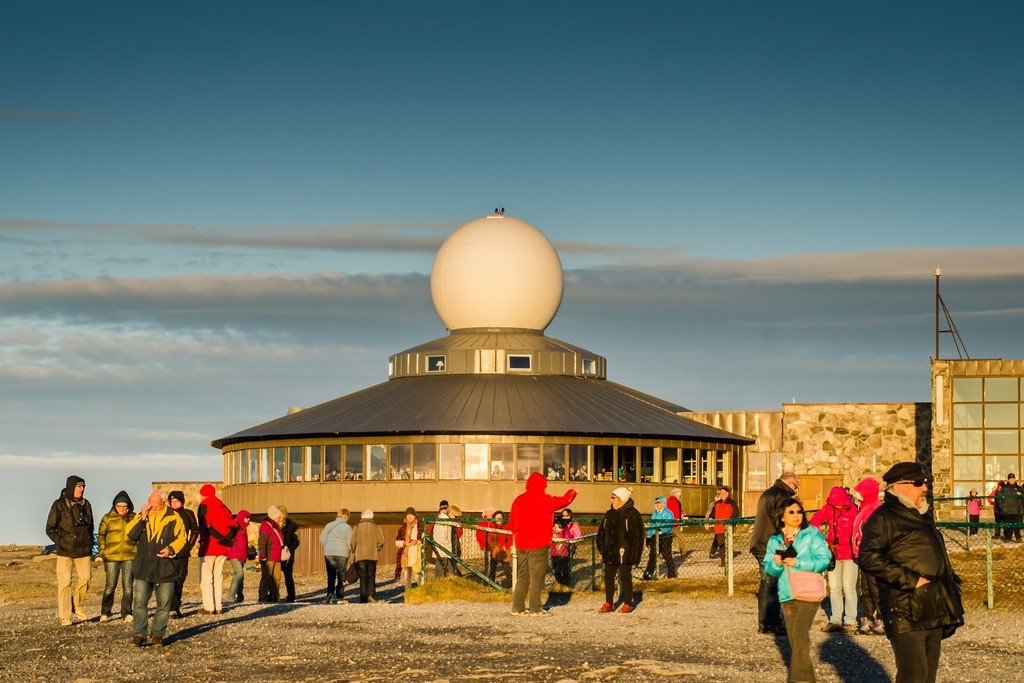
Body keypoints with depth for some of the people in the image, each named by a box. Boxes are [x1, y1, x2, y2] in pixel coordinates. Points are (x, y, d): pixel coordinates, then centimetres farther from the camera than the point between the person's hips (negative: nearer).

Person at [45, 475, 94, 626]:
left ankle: (77, 606, 24)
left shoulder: (86, 505, 10)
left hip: (83, 551, 4)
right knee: (65, 582, -6)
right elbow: (50, 529, -1)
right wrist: (61, 543, -11)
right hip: (65, 551, -4)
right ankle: (64, 616, -1)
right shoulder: (59, 505, -4)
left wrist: (90, 545, 11)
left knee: (84, 578, 1)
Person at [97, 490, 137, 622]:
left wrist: (138, 551, 7)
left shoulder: (134, 518, 5)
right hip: (112, 557, -1)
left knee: (127, 586, 2)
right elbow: (101, 536, 8)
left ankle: (127, 613, 11)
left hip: (130, 557, 1)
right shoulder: (107, 518, 1)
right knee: (110, 586, 1)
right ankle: (104, 613, 12)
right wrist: (103, 552, 0)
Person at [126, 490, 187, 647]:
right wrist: (142, 517, -13)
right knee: (140, 602, -4)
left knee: (163, 603, 4)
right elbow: (130, 534, -4)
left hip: (165, 568, -1)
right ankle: (139, 634, 0)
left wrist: (170, 549, -13)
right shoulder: (142, 516, 7)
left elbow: (181, 537, 4)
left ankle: (157, 634, 14)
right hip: (143, 568, 1)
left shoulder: (173, 517, -1)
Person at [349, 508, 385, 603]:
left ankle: (363, 598, -1)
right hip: (372, 555, 1)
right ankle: (371, 594, -9)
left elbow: (353, 542, -5)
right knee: (371, 576, 8)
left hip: (360, 556, -1)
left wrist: (352, 555, 6)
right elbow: (381, 541, -1)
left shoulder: (357, 527, 0)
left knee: (363, 577, 3)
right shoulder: (376, 527, 4)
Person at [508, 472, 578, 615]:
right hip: (538, 544, -6)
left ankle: (517, 607, 11)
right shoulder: (542, 500, -11)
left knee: (522, 576, 13)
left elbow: (512, 522, 12)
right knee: (536, 577, -1)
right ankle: (535, 608, -2)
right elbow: (564, 501, -7)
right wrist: (572, 492, 12)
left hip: (521, 544, 6)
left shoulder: (519, 500, 7)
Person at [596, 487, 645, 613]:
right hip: (610, 554, 6)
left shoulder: (633, 514, -6)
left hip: (625, 554, -6)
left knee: (625, 577, 0)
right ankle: (609, 603, 15)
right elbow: (601, 532, 19)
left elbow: (638, 535, -9)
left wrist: (635, 554, -14)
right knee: (608, 577, 7)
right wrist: (602, 548, 8)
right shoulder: (609, 514, 12)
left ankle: (627, 604, 8)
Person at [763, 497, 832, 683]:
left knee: (799, 633, -19)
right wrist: (776, 564, -14)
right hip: (787, 596, 5)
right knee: (794, 639, 9)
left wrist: (798, 562, -18)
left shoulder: (812, 534, -2)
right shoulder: (775, 540, 10)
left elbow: (824, 560, -10)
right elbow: (768, 569, 8)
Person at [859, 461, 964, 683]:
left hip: (934, 612, 9)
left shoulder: (923, 516, 22)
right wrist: (910, 580, -21)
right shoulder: (884, 518, -8)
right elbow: (869, 558, -20)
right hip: (906, 613, -9)